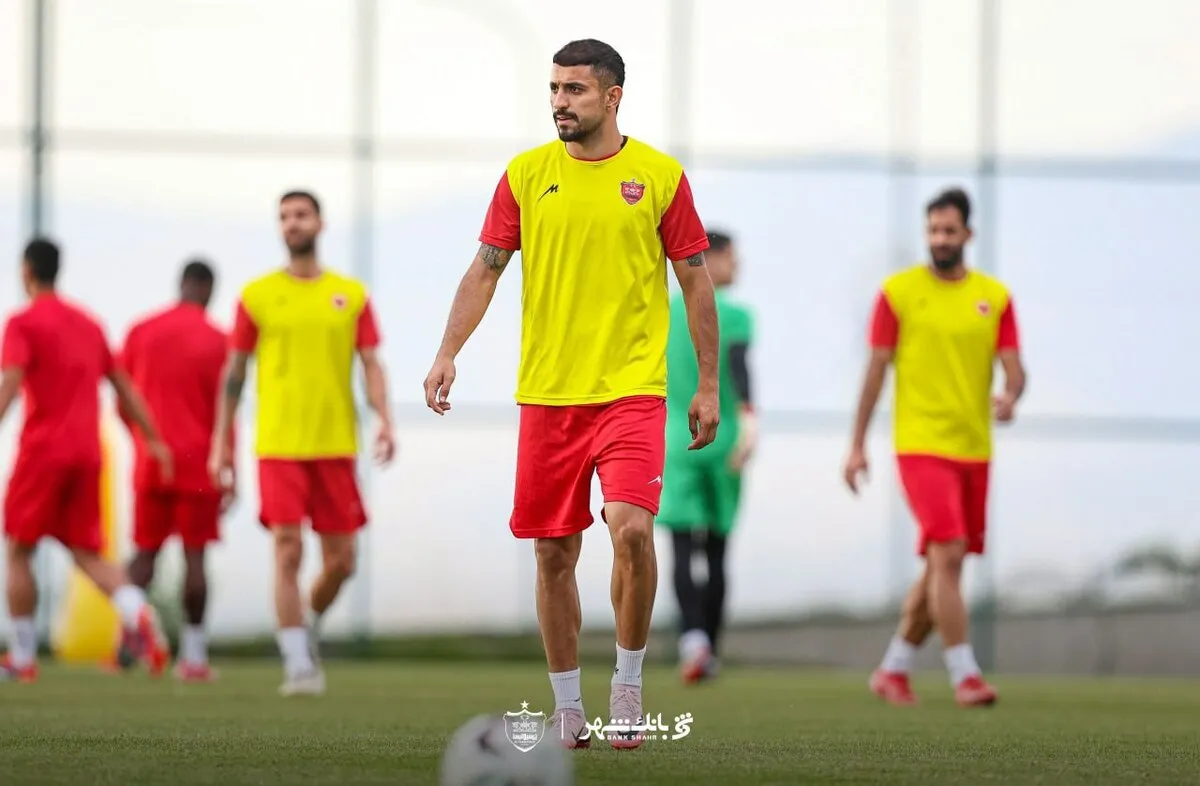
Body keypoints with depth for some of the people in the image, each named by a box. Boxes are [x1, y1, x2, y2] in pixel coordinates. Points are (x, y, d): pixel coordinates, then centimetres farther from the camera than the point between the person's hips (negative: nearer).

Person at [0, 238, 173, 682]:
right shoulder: (88, 324, 17)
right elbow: (122, 385, 19)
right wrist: (154, 439, 22)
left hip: (42, 449, -6)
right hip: (87, 453, 6)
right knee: (88, 552, 7)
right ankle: (137, 613, -21)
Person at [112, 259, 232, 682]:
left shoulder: (141, 331, 4)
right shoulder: (216, 340, -5)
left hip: (150, 460, 3)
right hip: (198, 461, -3)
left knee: (145, 551, 9)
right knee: (194, 553, 0)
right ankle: (193, 653, -1)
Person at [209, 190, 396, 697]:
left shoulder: (351, 295, 8)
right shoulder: (257, 295, 5)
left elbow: (371, 364, 5)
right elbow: (234, 373, 9)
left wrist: (383, 419, -11)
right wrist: (221, 443, 6)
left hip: (336, 446, 2)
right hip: (279, 445, -2)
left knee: (341, 560, 3)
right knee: (288, 550, -11)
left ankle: (308, 626, 32)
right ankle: (297, 664, -7)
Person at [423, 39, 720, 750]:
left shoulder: (660, 176, 1)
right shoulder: (526, 174, 5)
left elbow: (696, 283, 5)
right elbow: (486, 269, 8)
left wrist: (709, 387, 4)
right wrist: (448, 354, -4)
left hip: (631, 390, -3)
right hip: (546, 394, 3)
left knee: (632, 530, -20)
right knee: (554, 554, 5)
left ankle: (629, 684, -1)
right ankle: (567, 709, 16)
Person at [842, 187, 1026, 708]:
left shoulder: (994, 297, 8)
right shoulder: (898, 292, 0)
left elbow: (1013, 367, 4)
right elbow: (877, 370, 2)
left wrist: (1009, 396, -20)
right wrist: (857, 445, 1)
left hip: (974, 448, 4)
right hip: (921, 445, -4)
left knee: (941, 567, 10)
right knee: (947, 554, -18)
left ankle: (893, 669, 25)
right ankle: (964, 675, -17)